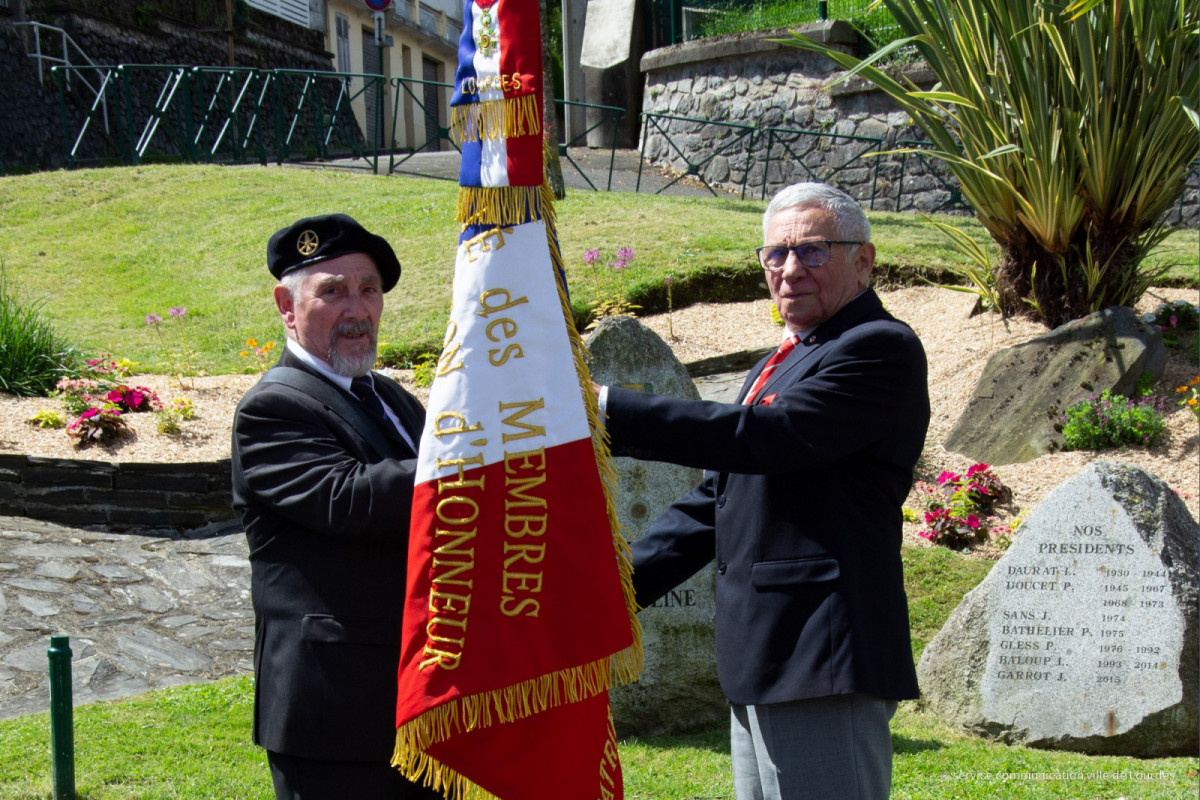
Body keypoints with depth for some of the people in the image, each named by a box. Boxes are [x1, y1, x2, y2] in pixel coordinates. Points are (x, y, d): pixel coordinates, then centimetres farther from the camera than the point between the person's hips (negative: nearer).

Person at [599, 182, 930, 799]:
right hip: (763, 664, 10)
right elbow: (715, 499, 24)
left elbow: (766, 438, -21)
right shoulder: (780, 365, 23)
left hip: (824, 661, -10)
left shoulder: (881, 348, -9)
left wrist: (610, 411, -19)